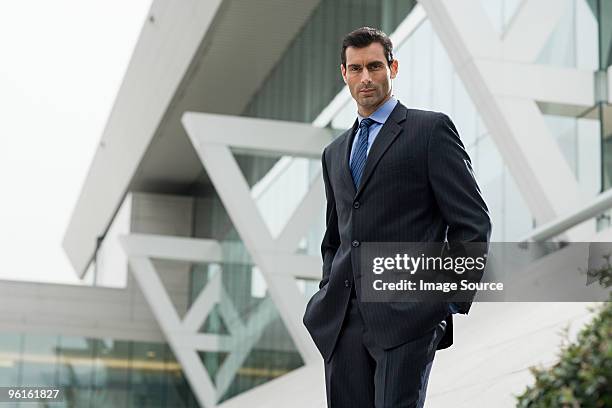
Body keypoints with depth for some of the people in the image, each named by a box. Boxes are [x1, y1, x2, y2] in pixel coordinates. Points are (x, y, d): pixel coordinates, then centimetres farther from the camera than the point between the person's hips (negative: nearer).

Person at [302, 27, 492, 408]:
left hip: (406, 317, -6)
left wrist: (452, 302, -7)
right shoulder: (335, 152, 22)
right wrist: (328, 294, 15)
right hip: (343, 320, 6)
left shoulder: (431, 129, 3)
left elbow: (472, 222, -2)